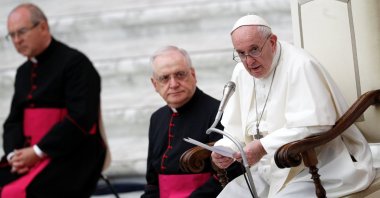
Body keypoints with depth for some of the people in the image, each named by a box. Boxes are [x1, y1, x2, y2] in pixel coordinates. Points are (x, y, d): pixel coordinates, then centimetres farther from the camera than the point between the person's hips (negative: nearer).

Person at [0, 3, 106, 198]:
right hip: (28, 155, 7)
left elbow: (80, 119, -15)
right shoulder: (23, 72, 19)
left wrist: (38, 151, -18)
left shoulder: (74, 63, -5)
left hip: (71, 158, -7)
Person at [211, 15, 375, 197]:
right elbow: (236, 129, 11)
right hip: (270, 170, 7)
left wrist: (264, 147, -28)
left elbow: (312, 127, -24)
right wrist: (224, 149, -11)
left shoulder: (300, 65, -16)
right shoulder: (241, 72, 7)